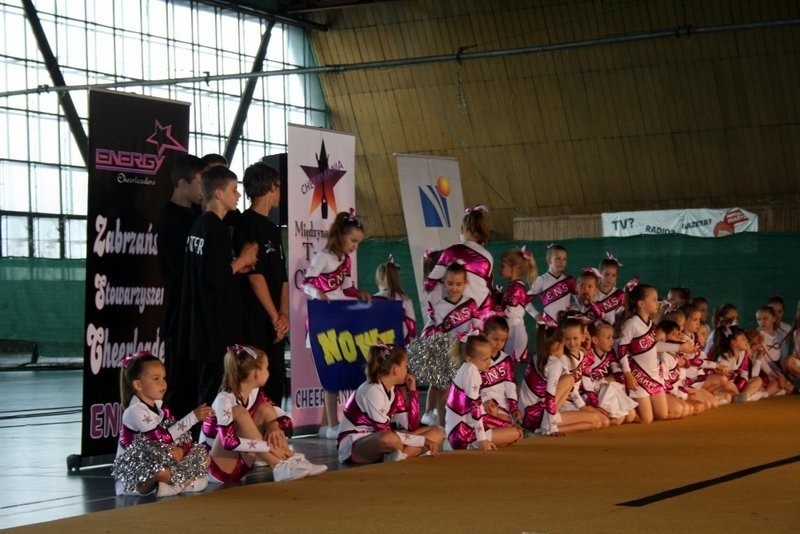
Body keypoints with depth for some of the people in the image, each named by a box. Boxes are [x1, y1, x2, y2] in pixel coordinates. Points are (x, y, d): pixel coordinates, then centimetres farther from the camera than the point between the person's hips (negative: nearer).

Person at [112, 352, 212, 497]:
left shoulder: (160, 407, 7)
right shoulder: (135, 411, -17)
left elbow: (184, 437, 4)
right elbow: (164, 437, -25)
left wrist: (181, 449, -21)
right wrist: (193, 417, -27)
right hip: (134, 468, -9)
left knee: (204, 458, 3)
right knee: (162, 471, -40)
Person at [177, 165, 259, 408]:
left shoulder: (198, 225, 13)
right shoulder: (217, 229, -16)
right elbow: (217, 277, -23)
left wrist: (237, 265, 10)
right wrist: (242, 260, -8)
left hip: (200, 320, 10)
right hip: (217, 322, -10)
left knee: (204, 384, 14)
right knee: (215, 387, -6)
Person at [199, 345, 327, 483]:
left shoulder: (255, 393, 2)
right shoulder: (224, 399, -22)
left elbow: (285, 418, 6)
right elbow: (229, 441, -34)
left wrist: (274, 424, -18)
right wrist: (269, 447, -31)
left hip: (239, 464, 8)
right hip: (217, 469, -8)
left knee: (265, 409, -4)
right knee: (239, 413, -27)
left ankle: (291, 461, -15)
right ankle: (279, 466, -28)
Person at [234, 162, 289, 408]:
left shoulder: (273, 229, 18)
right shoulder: (247, 225, -10)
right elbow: (255, 275, -15)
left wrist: (284, 314, 2)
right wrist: (276, 316, -13)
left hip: (274, 323, 9)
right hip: (255, 322, -9)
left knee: (276, 386, 11)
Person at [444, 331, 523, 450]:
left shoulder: (466, 369, 10)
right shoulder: (471, 370, -18)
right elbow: (475, 406, -22)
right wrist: (482, 439, -24)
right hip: (463, 436, -10)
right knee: (517, 433, -5)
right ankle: (472, 446, -4)